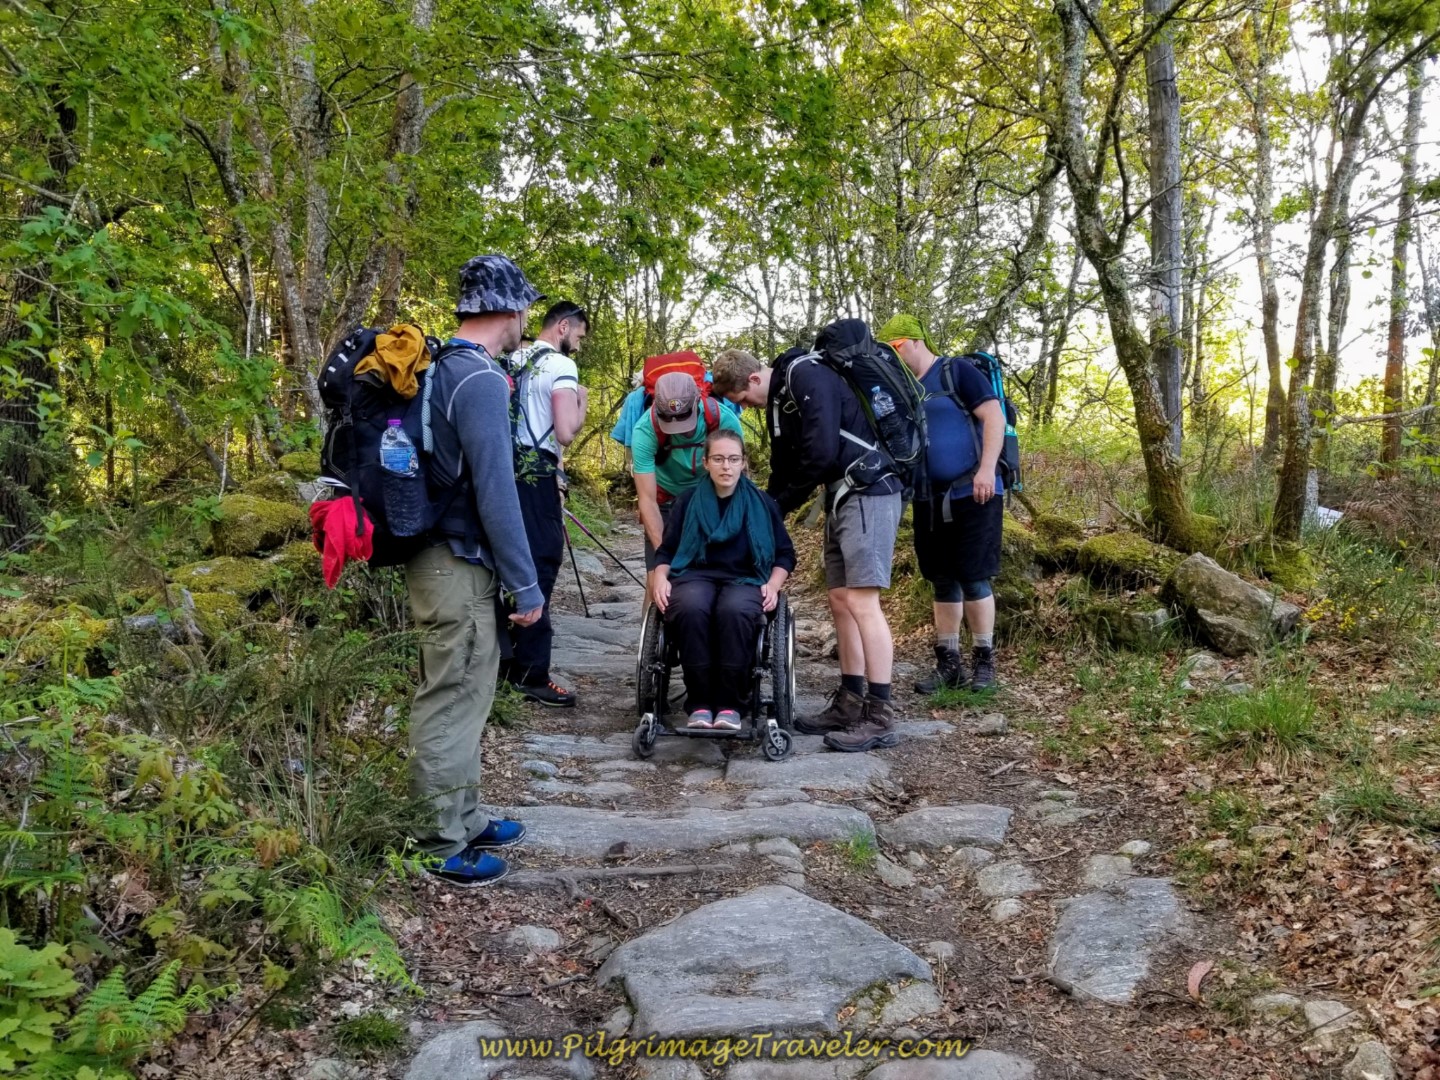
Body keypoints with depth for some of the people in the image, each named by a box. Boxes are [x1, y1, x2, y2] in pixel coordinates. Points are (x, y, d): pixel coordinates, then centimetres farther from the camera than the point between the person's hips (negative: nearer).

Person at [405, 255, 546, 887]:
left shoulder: (441, 368, 11)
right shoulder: (480, 380, -19)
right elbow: (495, 491, -22)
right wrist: (526, 585, -16)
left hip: (447, 557, 10)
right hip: (457, 567, -10)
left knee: (464, 694, 18)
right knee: (450, 703, 1)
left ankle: (466, 819, 32)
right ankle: (440, 846, 13)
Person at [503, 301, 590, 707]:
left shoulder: (514, 361, 16)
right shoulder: (560, 366, -10)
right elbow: (566, 433, -20)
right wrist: (582, 403, -2)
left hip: (511, 469, 9)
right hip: (538, 474, -9)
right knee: (541, 565, -4)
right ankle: (530, 672, -3)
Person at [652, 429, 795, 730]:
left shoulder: (762, 503, 12)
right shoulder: (687, 502, 14)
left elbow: (785, 554, 15)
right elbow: (666, 550, 14)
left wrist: (773, 585, -3)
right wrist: (660, 578, -6)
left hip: (745, 579, -1)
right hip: (695, 575, 1)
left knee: (734, 611, -38)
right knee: (691, 609, -37)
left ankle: (730, 704, -28)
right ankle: (699, 703, -28)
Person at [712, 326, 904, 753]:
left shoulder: (806, 374, -14)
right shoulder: (778, 398, 16)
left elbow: (822, 451, -21)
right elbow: (784, 469, 21)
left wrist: (779, 506, -9)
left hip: (868, 491, -10)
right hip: (842, 498, 10)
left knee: (861, 601, -12)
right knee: (840, 599, 9)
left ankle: (880, 717, -8)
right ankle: (850, 703, 16)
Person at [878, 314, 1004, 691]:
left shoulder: (957, 371, -6)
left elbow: (994, 416, -12)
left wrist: (987, 468, -22)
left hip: (971, 494, -7)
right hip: (929, 501, 7)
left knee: (973, 578, -4)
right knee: (943, 582, 10)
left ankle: (984, 661, 9)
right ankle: (949, 663, 17)